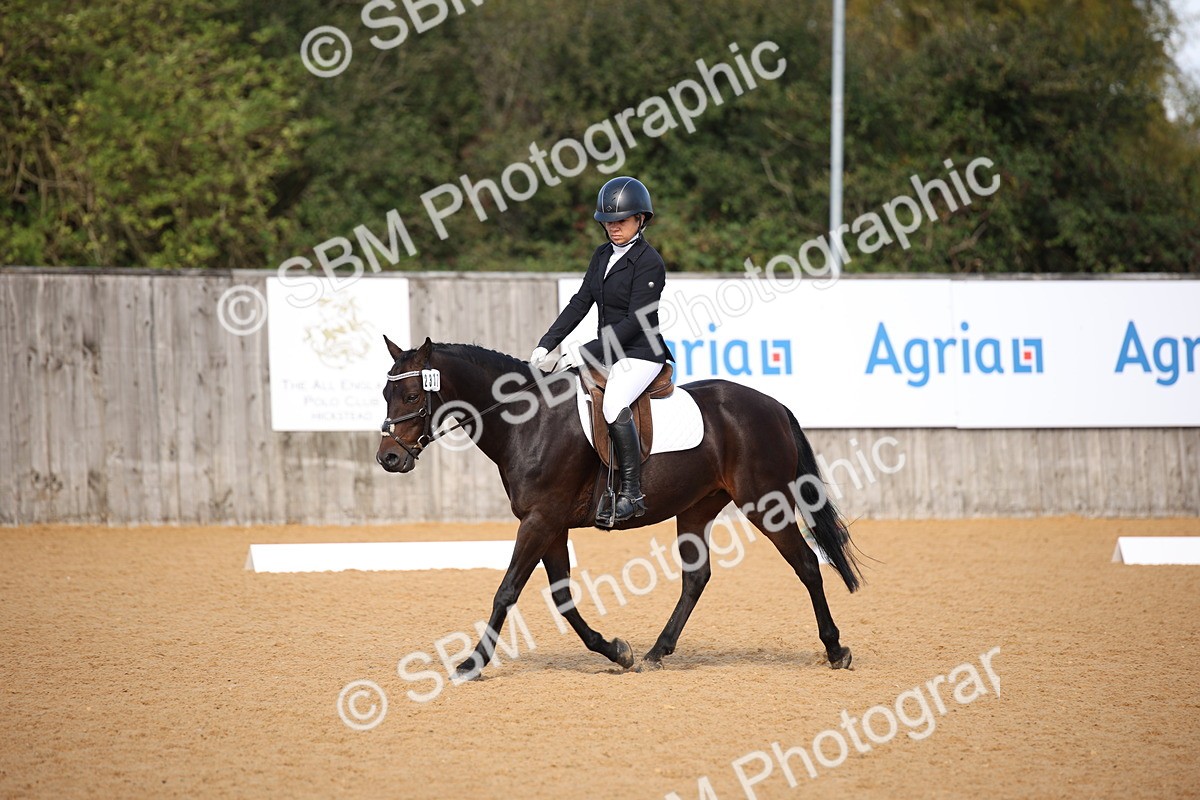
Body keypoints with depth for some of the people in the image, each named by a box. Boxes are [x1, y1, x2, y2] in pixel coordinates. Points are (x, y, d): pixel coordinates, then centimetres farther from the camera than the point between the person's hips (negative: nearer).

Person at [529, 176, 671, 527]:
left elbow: (635, 322, -19)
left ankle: (632, 493, -25)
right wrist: (546, 344, -2)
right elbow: (580, 303, 11)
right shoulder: (603, 255, 12)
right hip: (605, 352, 9)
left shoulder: (649, 263, -12)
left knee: (614, 406, -33)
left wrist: (584, 353, -23)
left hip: (641, 353, -9)